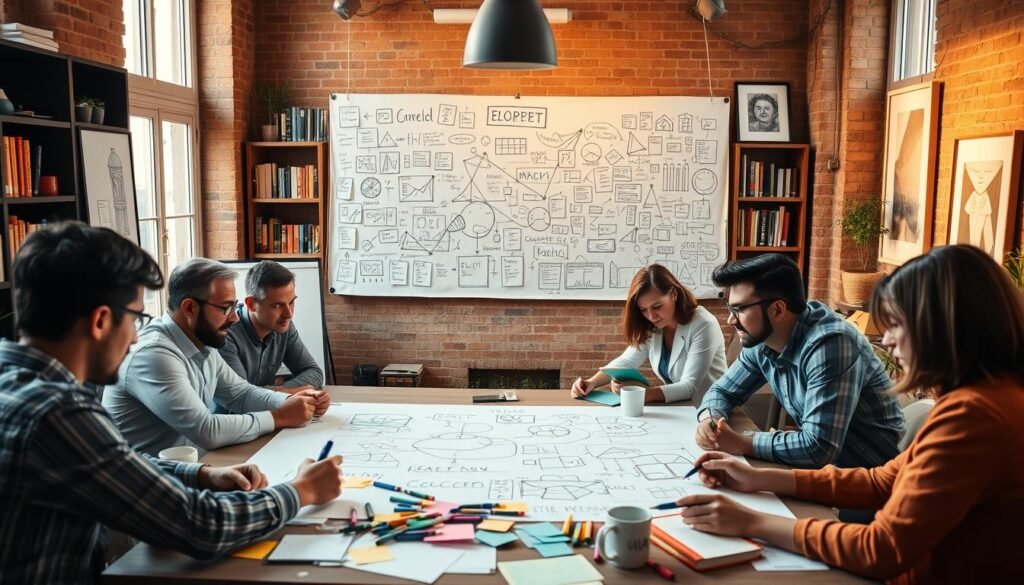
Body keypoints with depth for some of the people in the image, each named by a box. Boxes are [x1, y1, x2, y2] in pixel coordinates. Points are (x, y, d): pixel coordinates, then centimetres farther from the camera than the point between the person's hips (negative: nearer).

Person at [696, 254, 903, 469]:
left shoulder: (829, 344, -28)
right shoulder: (761, 341, -4)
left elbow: (819, 447, -34)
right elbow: (722, 390, 10)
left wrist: (742, 443, -24)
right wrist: (709, 418, -12)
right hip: (828, 465, 7)